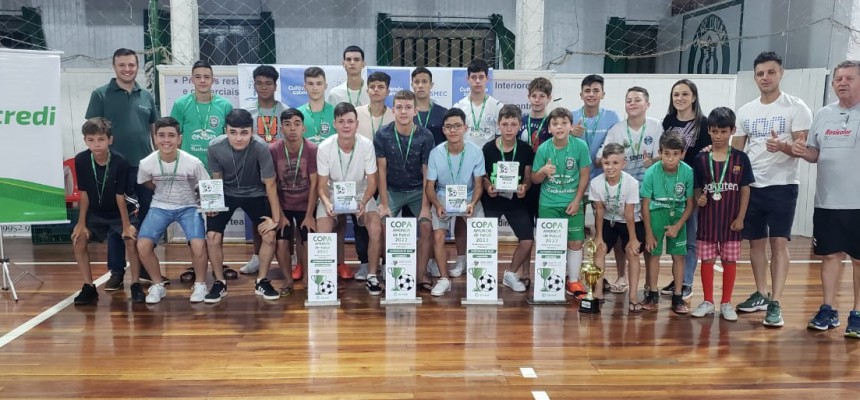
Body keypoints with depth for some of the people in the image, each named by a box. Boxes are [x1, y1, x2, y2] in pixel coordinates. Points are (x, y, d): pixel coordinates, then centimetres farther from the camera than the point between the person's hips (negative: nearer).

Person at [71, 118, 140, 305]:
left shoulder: (120, 162, -25)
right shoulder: (81, 160, -19)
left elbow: (120, 196, -19)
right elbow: (84, 194, -10)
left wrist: (126, 225, -15)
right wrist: (81, 223, -8)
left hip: (120, 212, -3)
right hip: (95, 213, 3)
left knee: (131, 239, -22)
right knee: (78, 239, -13)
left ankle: (135, 285, -7)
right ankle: (89, 287, -1)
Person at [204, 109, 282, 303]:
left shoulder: (260, 148, -32)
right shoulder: (215, 147, -24)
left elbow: (270, 185, -22)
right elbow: (216, 178, -4)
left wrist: (276, 218, -18)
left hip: (255, 194, -1)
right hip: (226, 193, 1)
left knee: (270, 235, -15)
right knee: (213, 237, -12)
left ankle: (262, 282, 7)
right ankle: (219, 283, 10)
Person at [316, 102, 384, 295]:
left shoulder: (366, 145, -18)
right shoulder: (324, 147, -18)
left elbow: (371, 181, -12)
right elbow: (322, 184, -11)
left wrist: (363, 202, -31)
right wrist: (327, 203, -32)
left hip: (361, 194, 0)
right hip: (333, 194, 0)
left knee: (376, 229, -23)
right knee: (322, 233, -22)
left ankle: (372, 276, -4)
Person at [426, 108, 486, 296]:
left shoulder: (476, 151, -12)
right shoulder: (435, 153, -12)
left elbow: (478, 184, -6)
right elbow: (430, 186, -7)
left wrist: (472, 203, -25)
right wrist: (437, 205, -26)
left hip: (469, 198, 1)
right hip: (443, 198, 0)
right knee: (438, 236, -17)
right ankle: (444, 279, -3)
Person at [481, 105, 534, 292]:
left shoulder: (526, 149, -5)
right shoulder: (488, 148, -8)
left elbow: (528, 177, 0)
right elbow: (482, 175, 0)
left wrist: (524, 188, -21)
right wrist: (488, 187, -20)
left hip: (516, 201, 1)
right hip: (491, 200, -1)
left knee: (527, 240, -9)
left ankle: (511, 274, 13)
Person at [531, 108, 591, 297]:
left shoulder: (580, 145, -10)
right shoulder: (543, 148, -9)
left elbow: (584, 176, -3)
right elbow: (535, 179, -2)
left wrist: (576, 201, -8)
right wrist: (543, 171, -24)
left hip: (572, 203, 0)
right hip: (548, 204, 0)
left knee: (576, 242, 3)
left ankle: (573, 281, 18)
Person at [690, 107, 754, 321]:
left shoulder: (740, 158, -3)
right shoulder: (701, 159, -1)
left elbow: (745, 189, 0)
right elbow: (697, 188, 5)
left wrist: (741, 217, -4)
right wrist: (699, 198, -17)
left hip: (731, 219, 0)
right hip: (707, 218, 1)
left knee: (730, 261, 7)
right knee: (707, 260, 7)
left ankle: (726, 303, 19)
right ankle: (708, 301, 19)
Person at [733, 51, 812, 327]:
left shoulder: (796, 108, -4)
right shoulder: (745, 111, 9)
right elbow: (735, 149, 13)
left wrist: (783, 147, -31)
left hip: (782, 186, -4)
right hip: (751, 186, 5)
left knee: (779, 243, -6)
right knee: (756, 242, 11)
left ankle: (775, 304, -3)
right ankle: (761, 295, 24)